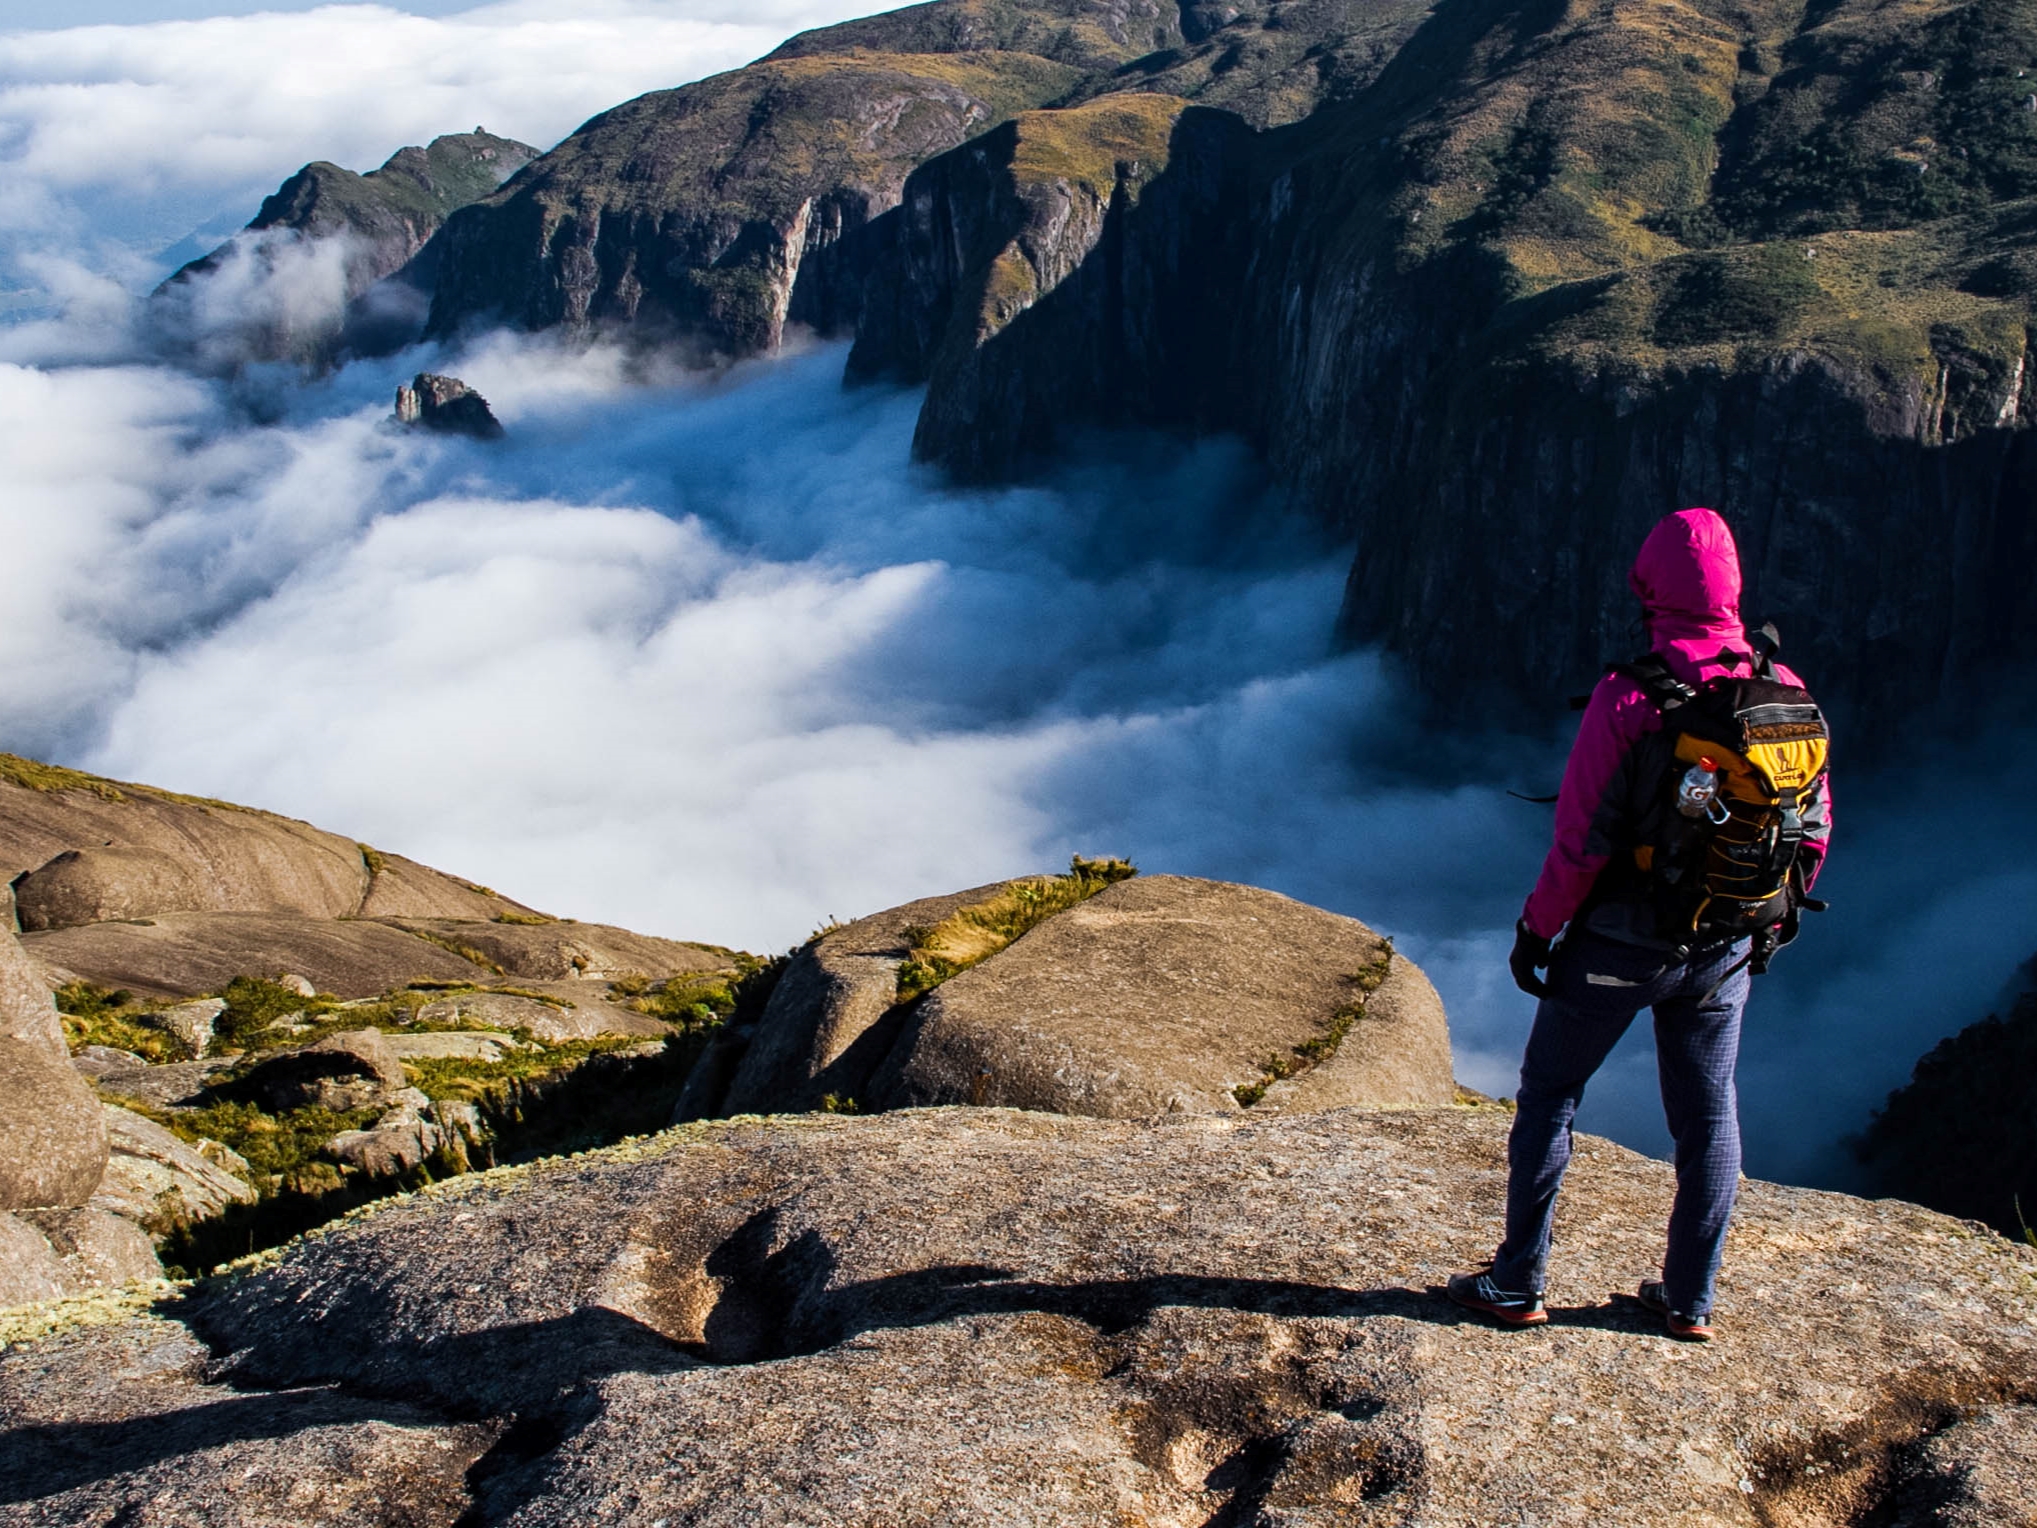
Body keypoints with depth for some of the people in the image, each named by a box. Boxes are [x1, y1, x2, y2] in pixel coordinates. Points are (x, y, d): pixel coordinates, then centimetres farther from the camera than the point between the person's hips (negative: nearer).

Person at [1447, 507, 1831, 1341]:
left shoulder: (1629, 698, -21)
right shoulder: (1785, 692, -5)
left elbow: (1581, 839, -18)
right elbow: (1813, 826, 3)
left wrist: (1536, 928, -5)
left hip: (1620, 941, -4)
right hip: (1723, 948, 5)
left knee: (1547, 1095, 11)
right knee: (1707, 1115, 16)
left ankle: (1518, 1284, 18)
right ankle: (1690, 1299, 26)